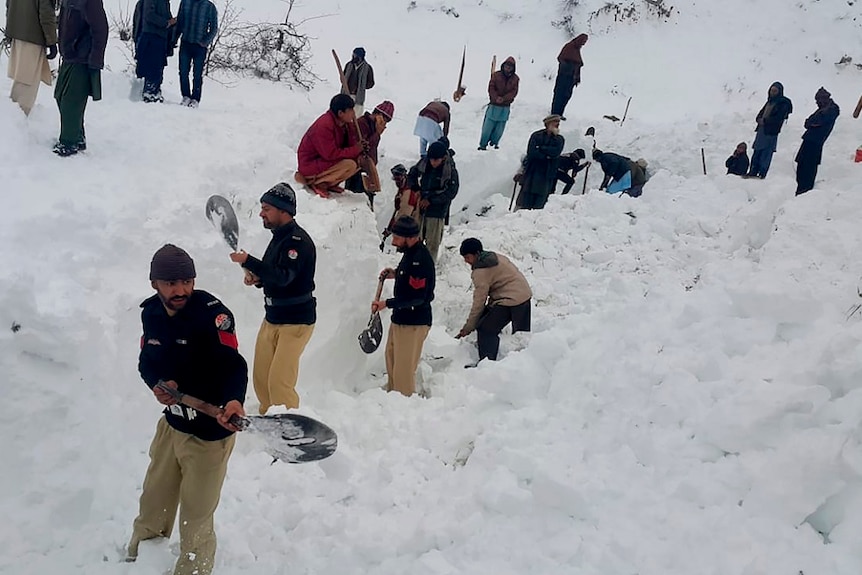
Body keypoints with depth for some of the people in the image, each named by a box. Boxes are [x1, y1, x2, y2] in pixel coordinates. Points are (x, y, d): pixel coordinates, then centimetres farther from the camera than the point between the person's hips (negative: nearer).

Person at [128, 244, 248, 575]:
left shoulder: (212, 312, -22)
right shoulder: (151, 312, -1)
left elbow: (233, 364, -30)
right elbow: (147, 361, 10)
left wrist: (234, 399, -49)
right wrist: (157, 384, -12)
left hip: (210, 431, -6)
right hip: (172, 422, 7)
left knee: (196, 515, 6)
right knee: (154, 498, 26)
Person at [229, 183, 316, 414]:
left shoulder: (298, 240, -18)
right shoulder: (279, 237, 12)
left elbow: (284, 276, -29)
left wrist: (248, 261, -31)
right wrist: (257, 278, 1)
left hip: (295, 322, -9)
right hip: (271, 319, 9)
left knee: (279, 382, -10)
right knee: (261, 377, 15)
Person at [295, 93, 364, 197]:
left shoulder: (343, 123, 1)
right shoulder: (324, 126, -26)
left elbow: (348, 144, 4)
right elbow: (331, 154, -28)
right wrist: (356, 149, -21)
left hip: (324, 161, 9)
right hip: (310, 166, -9)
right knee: (350, 165, -26)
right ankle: (317, 183, -9)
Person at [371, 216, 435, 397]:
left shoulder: (420, 259, -25)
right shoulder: (411, 253, 6)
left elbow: (417, 297, -27)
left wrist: (387, 304, -23)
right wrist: (395, 274, 8)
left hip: (413, 323, -11)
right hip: (400, 318, 11)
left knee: (404, 369, -2)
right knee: (391, 357, 25)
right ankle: (392, 394, 42)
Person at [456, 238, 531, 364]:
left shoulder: (480, 272, -16)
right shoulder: (495, 257, 10)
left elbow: (479, 301, -15)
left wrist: (468, 327, -8)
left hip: (509, 300, -10)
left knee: (485, 329, -4)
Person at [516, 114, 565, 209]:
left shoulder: (559, 139, 8)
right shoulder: (536, 135, 3)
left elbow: (555, 152, -11)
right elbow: (531, 152, -9)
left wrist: (541, 148, -10)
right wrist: (546, 156, -11)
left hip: (547, 175, 1)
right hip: (532, 171, -1)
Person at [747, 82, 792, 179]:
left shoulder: (784, 103, -3)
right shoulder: (770, 101, 20)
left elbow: (778, 118, -13)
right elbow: (761, 112, 21)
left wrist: (764, 121, -13)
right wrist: (759, 119, -1)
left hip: (771, 132, -7)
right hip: (761, 130, 7)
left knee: (765, 153, -10)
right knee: (757, 152, 5)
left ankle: (762, 174, -11)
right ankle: (753, 172, 8)